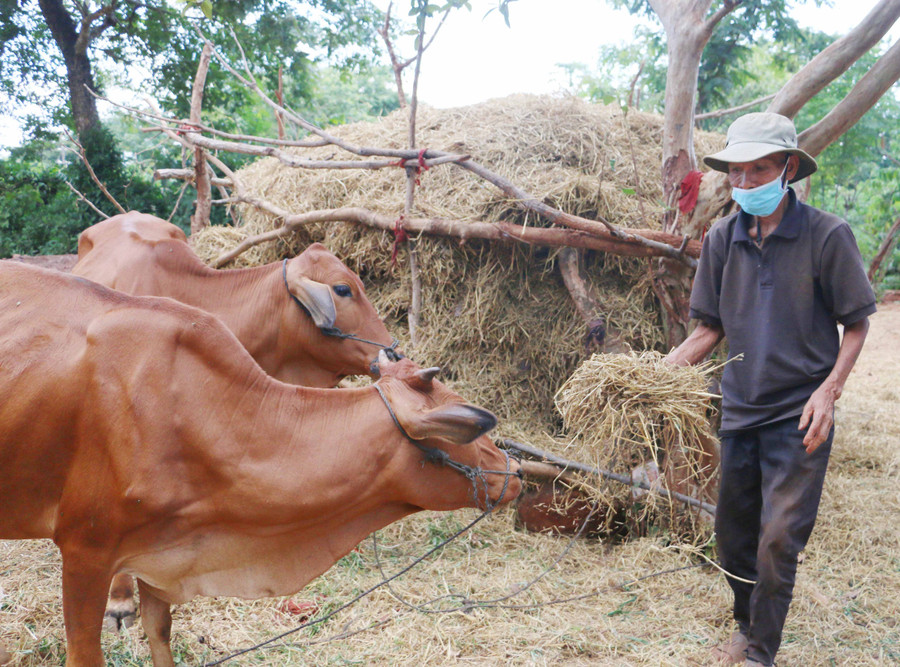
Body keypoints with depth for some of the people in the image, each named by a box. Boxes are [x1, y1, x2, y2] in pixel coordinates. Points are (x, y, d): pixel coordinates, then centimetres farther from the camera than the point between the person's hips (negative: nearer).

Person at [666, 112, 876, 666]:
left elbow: (856, 323, -4)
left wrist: (829, 389, -16)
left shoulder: (827, 235, -11)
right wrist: (667, 366, -8)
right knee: (733, 531, 15)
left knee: (779, 537, -7)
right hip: (740, 410, 5)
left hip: (798, 414, -5)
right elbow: (712, 327, 7)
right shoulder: (722, 238, 1)